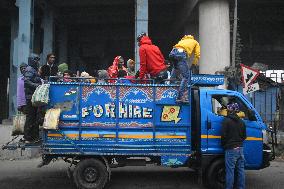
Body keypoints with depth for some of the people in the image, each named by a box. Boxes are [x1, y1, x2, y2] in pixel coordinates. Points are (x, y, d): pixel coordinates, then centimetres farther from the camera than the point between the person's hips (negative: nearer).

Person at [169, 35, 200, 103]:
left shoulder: (183, 40, 42)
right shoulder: (196, 42, 29)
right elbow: (197, 55, 13)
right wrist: (194, 65, 22)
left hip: (172, 53, 6)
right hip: (181, 54, -6)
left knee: (175, 67, 39)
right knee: (186, 77, -2)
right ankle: (179, 97, -10)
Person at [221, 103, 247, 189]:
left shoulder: (226, 121, -9)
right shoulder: (241, 121, 11)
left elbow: (223, 135, -12)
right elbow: (244, 136, 16)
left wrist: (223, 145, 3)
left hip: (231, 149, -6)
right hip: (240, 149, 7)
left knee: (230, 171, -2)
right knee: (241, 170, 12)